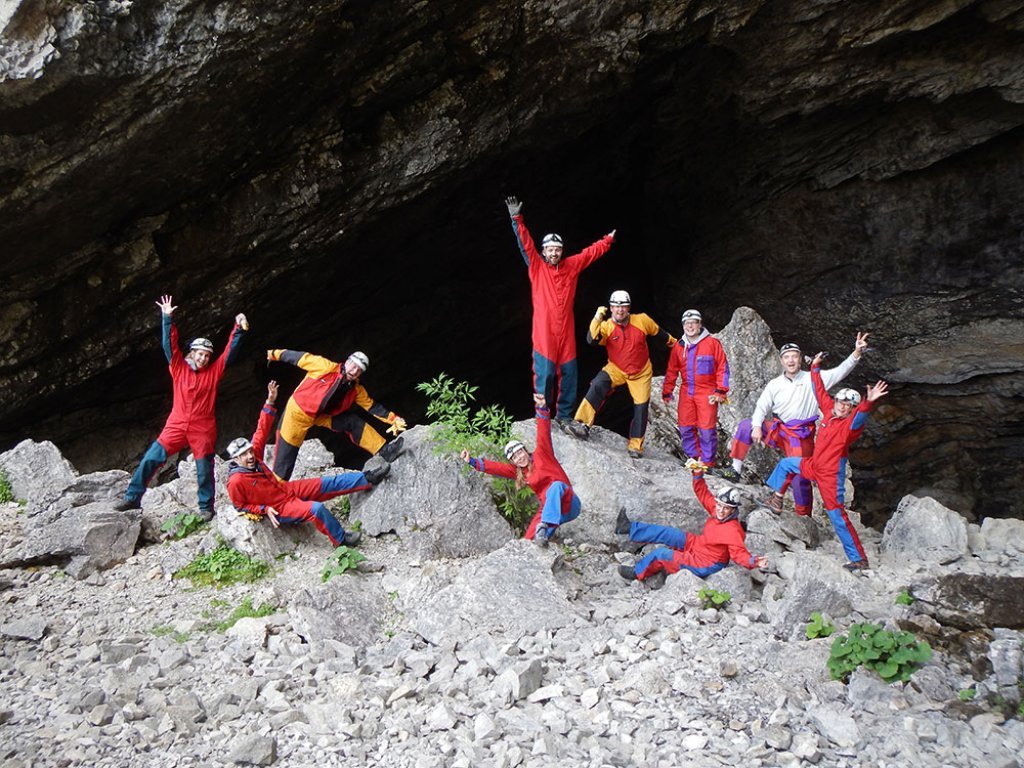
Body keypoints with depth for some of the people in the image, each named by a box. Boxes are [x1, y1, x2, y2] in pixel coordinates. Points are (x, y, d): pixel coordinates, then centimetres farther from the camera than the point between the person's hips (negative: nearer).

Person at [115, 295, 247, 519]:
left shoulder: (213, 372, 6)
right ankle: (133, 497, 4)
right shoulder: (179, 368, 6)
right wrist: (167, 318, -6)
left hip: (203, 429, -1)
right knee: (150, 459, -5)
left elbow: (229, 353, 1)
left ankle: (206, 507, 17)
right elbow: (169, 345, 1)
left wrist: (239, 330, -9)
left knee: (204, 470, 3)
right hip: (177, 425, 1)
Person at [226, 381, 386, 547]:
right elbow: (240, 506, -11)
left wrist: (270, 402, -8)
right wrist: (265, 510, -20)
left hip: (287, 489, 7)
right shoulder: (235, 482, -23)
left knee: (329, 483, 2)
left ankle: (368, 478, 9)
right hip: (279, 509, -7)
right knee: (316, 509, -28)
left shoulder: (254, 455, -5)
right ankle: (341, 539, -10)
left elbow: (262, 431, -2)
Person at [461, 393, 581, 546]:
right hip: (548, 508, 6)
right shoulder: (518, 472, 16)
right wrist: (471, 461, 7)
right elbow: (494, 467, 15)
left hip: (569, 504, -5)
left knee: (556, 485, -41)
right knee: (527, 541, -18)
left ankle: (543, 529, -50)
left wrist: (542, 407, -27)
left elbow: (543, 436, -13)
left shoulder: (541, 455, 1)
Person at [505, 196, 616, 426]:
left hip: (566, 332, 4)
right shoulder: (536, 266, 2)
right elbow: (525, 244, -7)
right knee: (545, 373, -7)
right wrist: (516, 219, -16)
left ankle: (563, 415, 19)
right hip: (544, 332, -4)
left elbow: (591, 252, 23)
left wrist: (609, 240, 30)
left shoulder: (572, 266, 12)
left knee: (568, 373, 7)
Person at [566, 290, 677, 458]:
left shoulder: (642, 320, -12)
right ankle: (583, 424, -34)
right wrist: (597, 319, -43)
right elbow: (592, 340, -32)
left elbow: (657, 332, 7)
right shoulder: (606, 327, -15)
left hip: (641, 373, 1)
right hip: (616, 369, -1)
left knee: (641, 407, 2)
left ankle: (635, 445, 18)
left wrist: (672, 342, 22)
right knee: (598, 385, -28)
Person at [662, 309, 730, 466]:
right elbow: (671, 371, 15)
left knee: (707, 428, -6)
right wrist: (667, 392, 13)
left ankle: (707, 462, 5)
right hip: (686, 392, 4)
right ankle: (693, 457, 17)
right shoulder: (679, 347, 9)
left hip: (707, 392, -4)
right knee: (685, 427, 3)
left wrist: (720, 391, -7)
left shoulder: (712, 343, -3)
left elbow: (723, 367, -2)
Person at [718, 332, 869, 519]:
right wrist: (757, 426, -17)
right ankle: (735, 469, -10)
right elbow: (762, 407, 1)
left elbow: (840, 372, -12)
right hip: (777, 430, 3)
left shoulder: (812, 379, -4)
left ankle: (804, 516, 10)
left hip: (801, 435, -3)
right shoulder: (775, 384, 5)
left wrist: (857, 353, -26)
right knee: (745, 426, -16)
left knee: (800, 476, -8)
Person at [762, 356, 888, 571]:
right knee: (785, 464, 25)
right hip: (813, 466, 8)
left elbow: (859, 418, -42)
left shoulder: (850, 424, -19)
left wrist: (867, 402, -61)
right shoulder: (829, 411, 1)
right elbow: (821, 392, 13)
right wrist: (815, 369, 18)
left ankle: (859, 559, -4)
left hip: (830, 476, -8)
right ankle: (776, 500, 40)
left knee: (837, 515, -9)